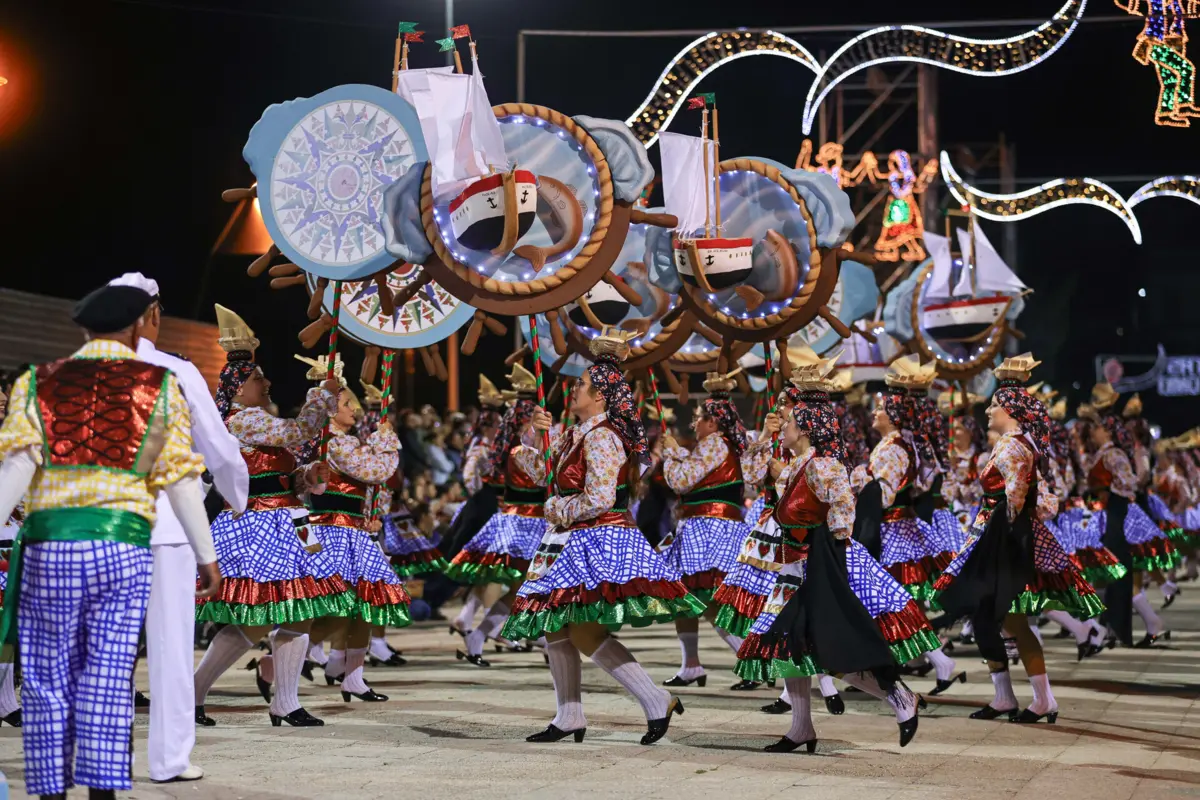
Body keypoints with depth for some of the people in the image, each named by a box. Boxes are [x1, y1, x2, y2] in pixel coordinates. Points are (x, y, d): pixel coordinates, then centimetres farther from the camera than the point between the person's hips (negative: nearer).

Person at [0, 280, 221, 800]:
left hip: (49, 543, 1)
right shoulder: (161, 385, 7)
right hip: (124, 545, 0)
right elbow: (181, 480, 5)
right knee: (107, 680, 1)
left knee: (49, 680, 7)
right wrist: (206, 557, 10)